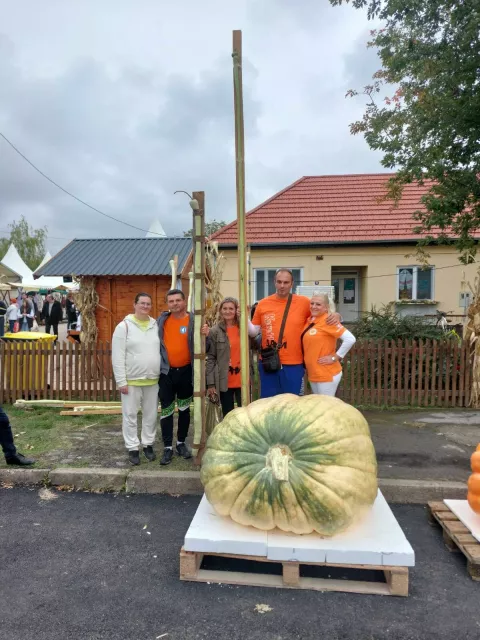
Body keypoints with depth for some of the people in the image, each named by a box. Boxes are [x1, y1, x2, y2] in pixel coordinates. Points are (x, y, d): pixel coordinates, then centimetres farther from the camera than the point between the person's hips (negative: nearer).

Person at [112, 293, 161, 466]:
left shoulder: (156, 325, 6)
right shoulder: (124, 326, -7)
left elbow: (162, 350, 10)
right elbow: (117, 357, -9)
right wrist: (121, 381, -12)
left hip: (153, 380, 4)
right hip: (132, 380, -4)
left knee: (151, 415, 14)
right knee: (130, 415, 6)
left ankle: (148, 445, 29)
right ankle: (132, 448, 20)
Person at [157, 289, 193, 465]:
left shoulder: (193, 320, -5)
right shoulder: (161, 320, 2)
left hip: (186, 371, -1)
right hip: (166, 372, 1)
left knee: (184, 409, 13)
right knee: (166, 410, 4)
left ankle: (181, 443, 28)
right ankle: (168, 447, 14)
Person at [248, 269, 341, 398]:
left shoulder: (304, 302, -2)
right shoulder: (263, 304, 2)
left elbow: (323, 315, 10)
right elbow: (253, 332, 7)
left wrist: (335, 316, -12)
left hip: (294, 365, -1)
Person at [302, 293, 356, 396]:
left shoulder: (327, 320, -15)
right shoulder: (309, 320, 7)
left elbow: (350, 339, -22)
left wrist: (336, 357, -16)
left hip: (327, 374, -8)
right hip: (313, 373, 8)